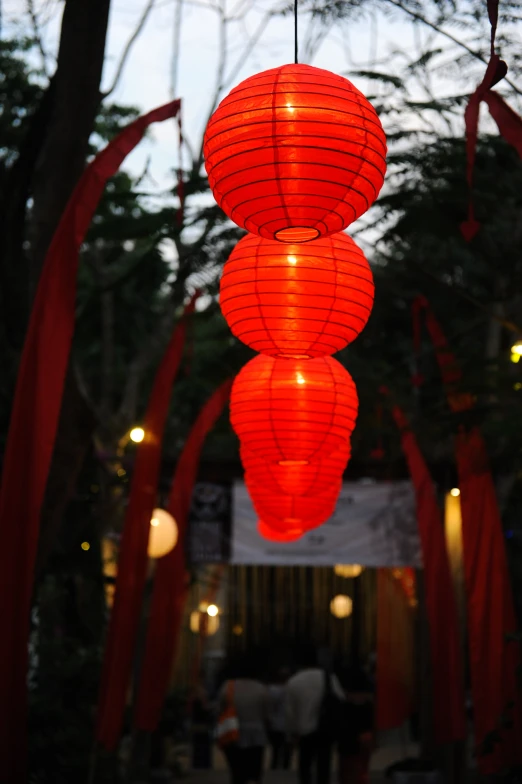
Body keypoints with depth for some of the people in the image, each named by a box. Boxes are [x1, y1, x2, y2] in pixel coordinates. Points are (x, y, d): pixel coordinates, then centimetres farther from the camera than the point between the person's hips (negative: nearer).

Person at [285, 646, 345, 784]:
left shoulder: (293, 682, -3)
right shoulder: (329, 678, -6)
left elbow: (290, 710, 1)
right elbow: (342, 700, -8)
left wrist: (293, 731, 11)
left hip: (304, 730, 1)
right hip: (325, 729, -1)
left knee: (305, 764, 14)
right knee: (323, 764, 4)